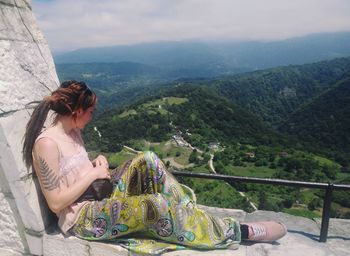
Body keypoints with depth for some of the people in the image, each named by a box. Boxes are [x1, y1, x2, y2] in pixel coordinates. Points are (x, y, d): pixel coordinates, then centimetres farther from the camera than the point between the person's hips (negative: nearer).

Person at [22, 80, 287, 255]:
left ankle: (189, 214, -11)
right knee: (155, 205, -30)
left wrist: (97, 165, -2)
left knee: (147, 159, -15)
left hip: (101, 197, 8)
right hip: (80, 218, -8)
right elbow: (56, 203, -20)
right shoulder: (47, 143, -20)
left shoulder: (72, 131, 6)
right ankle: (239, 231, -17)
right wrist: (94, 173, -17)